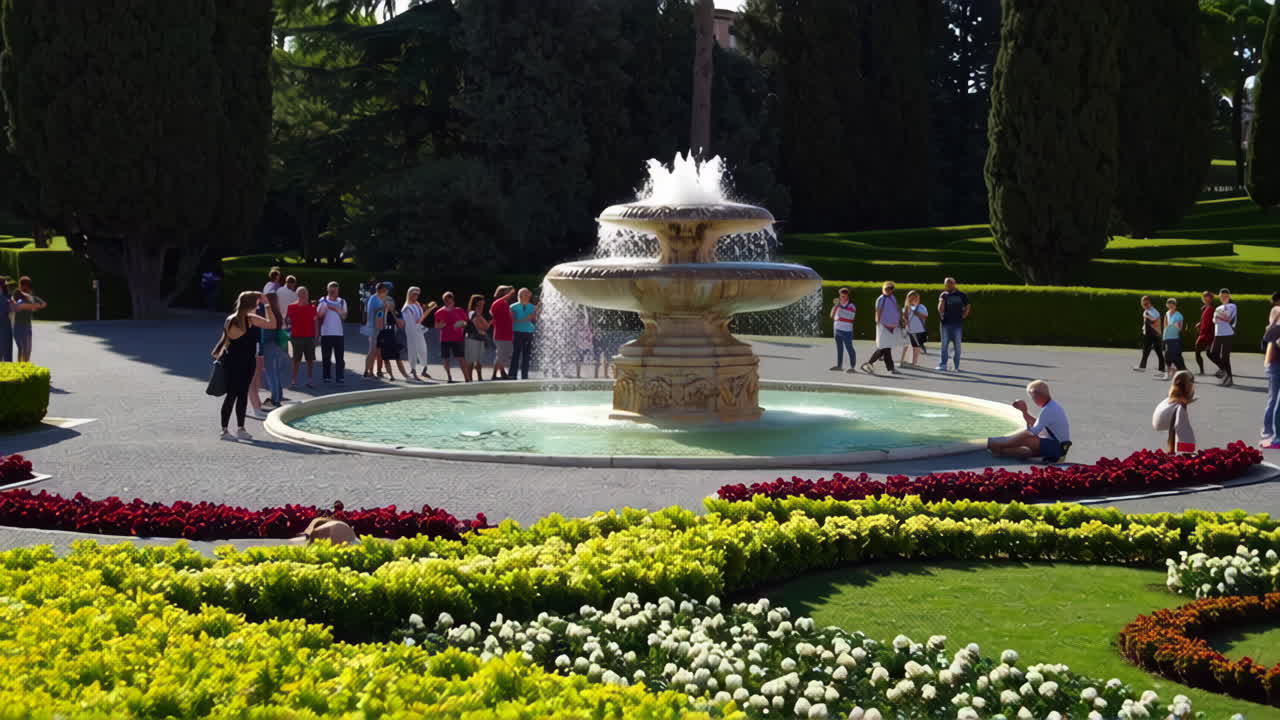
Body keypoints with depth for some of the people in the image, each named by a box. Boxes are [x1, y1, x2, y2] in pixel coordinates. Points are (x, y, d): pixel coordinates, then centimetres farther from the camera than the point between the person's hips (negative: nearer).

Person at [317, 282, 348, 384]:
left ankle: (339, 377, -1)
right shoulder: (323, 301, 4)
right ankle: (325, 376, 10)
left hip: (339, 333, 1)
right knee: (326, 357, 3)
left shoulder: (342, 302, 9)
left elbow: (344, 316, 2)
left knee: (339, 357, -2)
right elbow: (318, 315, -3)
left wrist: (337, 309, -11)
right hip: (326, 333, -1)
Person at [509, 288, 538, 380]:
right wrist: (525, 319, -16)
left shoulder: (532, 307, 11)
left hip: (529, 333, 3)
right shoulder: (514, 307, 2)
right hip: (517, 333, -3)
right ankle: (512, 375, -5)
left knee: (526, 355, 3)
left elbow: (535, 321, 6)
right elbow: (513, 320, -5)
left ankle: (524, 376, 9)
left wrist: (534, 316, -15)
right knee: (516, 354, -6)